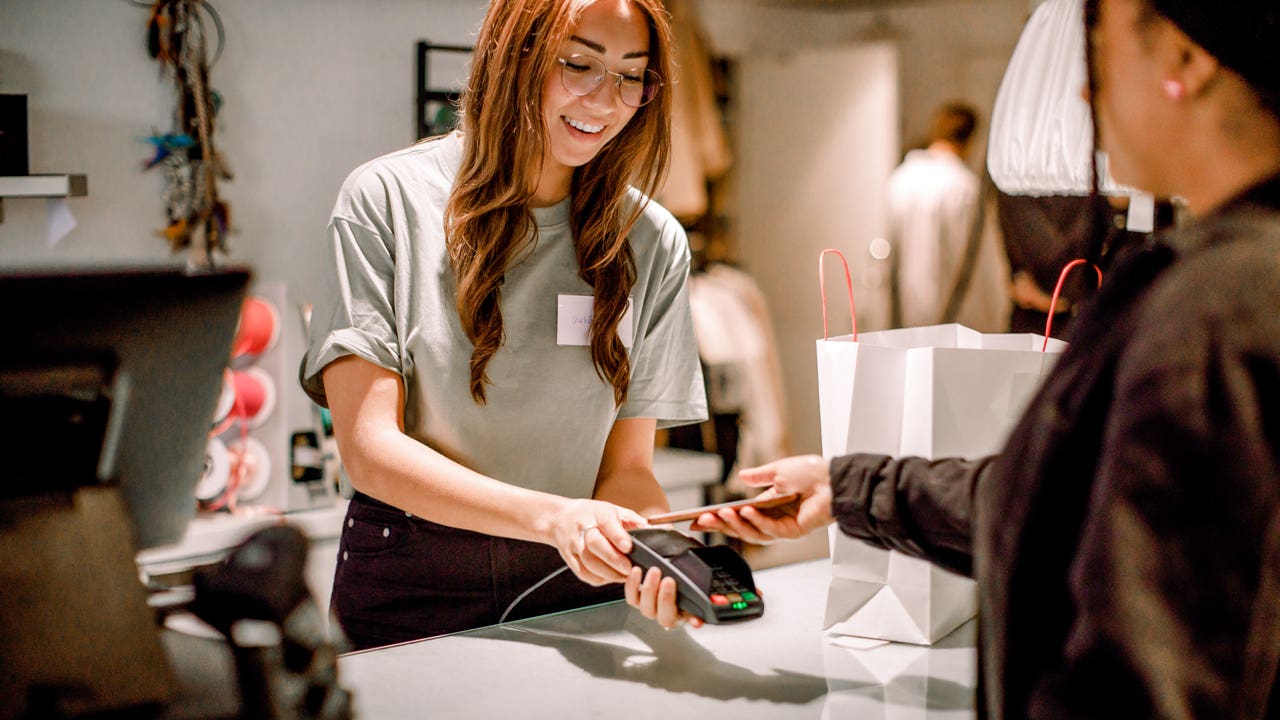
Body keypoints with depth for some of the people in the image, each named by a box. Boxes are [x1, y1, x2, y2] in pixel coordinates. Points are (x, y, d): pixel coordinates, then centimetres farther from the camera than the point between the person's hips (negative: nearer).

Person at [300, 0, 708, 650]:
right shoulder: (386, 200, -5)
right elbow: (368, 447, -11)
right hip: (411, 584, -2)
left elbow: (627, 469, 2)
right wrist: (553, 517, -26)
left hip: (574, 585, 2)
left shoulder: (652, 242, 3)